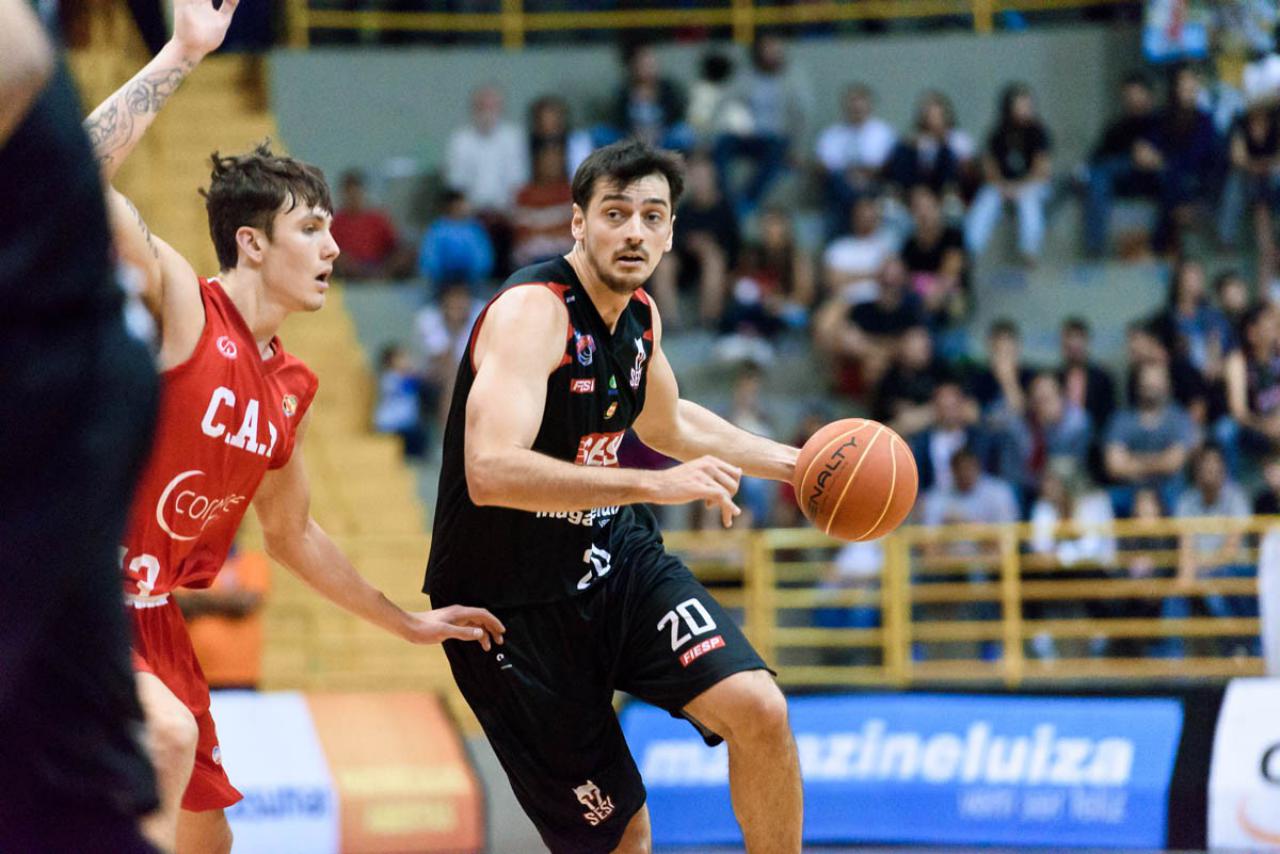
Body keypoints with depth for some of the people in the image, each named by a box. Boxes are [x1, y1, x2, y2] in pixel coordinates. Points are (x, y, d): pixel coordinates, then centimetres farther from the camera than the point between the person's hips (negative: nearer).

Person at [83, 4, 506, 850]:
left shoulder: (290, 390, 9)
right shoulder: (179, 305, -13)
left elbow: (291, 533, 24)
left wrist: (407, 622, 26)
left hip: (153, 615, 9)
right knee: (169, 733, -34)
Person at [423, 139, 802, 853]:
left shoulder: (640, 311, 3)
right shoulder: (533, 311, -23)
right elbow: (491, 472, -39)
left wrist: (789, 462, 22)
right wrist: (654, 485, -41)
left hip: (616, 556, 7)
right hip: (515, 600, -6)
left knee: (759, 709, -15)